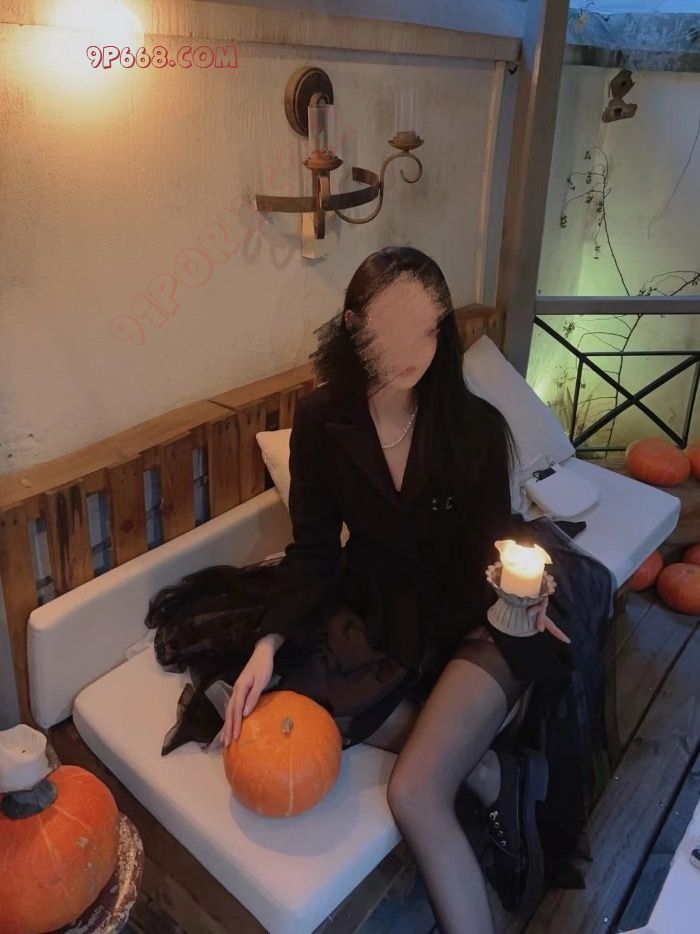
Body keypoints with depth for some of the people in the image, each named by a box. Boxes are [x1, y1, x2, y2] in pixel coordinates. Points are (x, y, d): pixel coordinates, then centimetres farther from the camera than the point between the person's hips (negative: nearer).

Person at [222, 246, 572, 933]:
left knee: (413, 795, -21)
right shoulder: (320, 421, -10)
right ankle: (498, 775, -1)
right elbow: (311, 546, -4)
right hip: (375, 613, 4)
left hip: (470, 619, -3)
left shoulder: (477, 425, -14)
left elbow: (494, 532, -1)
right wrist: (269, 643, -18)